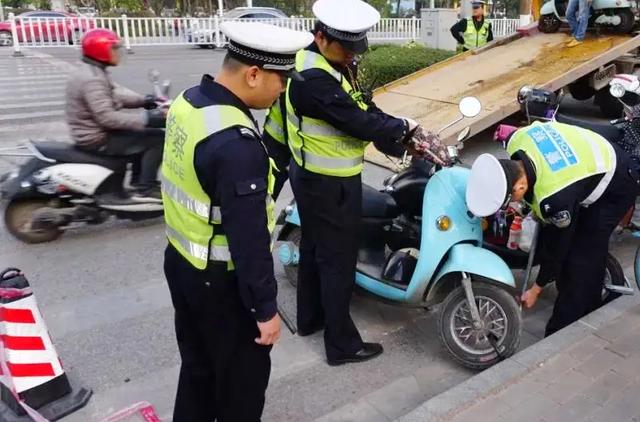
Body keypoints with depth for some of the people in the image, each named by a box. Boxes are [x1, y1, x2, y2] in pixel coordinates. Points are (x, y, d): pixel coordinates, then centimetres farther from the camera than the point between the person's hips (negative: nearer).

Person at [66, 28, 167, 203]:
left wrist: (143, 100, 3)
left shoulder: (93, 72, 10)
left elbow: (115, 94, 15)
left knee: (145, 136, 25)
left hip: (96, 133, 11)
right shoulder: (92, 79, -23)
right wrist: (146, 119, -31)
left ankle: (139, 182, 27)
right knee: (158, 138, -13)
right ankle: (145, 190, -9)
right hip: (98, 139, -11)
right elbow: (107, 117, -30)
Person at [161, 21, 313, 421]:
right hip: (221, 282, -9)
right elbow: (248, 238, -27)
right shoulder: (237, 143, -31)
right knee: (242, 376, 16)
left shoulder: (188, 101, -2)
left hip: (181, 262, 9)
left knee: (197, 366, 27)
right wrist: (265, 308, -17)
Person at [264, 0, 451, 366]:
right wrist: (404, 127, -10)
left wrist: (408, 139, -5)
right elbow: (361, 123, -28)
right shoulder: (315, 78, -27)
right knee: (338, 261, 1)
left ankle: (310, 318, 41)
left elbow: (364, 110, 5)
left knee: (314, 248, 22)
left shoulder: (331, 64, 7)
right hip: (330, 185, -11)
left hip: (314, 177, 11)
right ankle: (342, 345, 17)